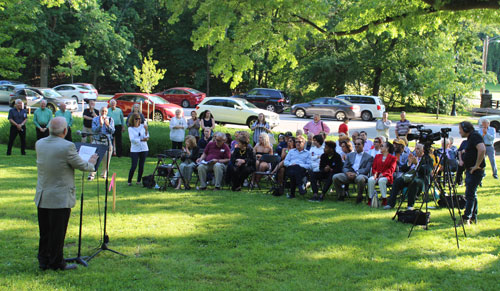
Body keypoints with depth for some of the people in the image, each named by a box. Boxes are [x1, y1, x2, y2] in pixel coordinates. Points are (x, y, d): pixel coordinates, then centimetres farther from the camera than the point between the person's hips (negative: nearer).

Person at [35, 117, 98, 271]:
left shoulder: (39, 144, 1)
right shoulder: (67, 146, -20)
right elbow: (82, 166, -10)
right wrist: (91, 162, 13)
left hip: (42, 198, 7)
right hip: (60, 198, -6)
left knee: (44, 232, 16)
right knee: (57, 233, 5)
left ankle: (43, 261, 25)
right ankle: (56, 263, 14)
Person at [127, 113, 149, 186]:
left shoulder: (142, 126, 5)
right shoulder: (130, 128, -1)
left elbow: (147, 137, -2)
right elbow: (132, 139, -12)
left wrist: (146, 130, -16)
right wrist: (141, 140, -21)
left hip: (144, 149, 3)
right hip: (134, 149, -3)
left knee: (141, 166, 4)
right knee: (134, 166, -8)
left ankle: (139, 181, 16)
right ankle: (129, 181, 6)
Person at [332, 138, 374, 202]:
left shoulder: (369, 157, 8)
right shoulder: (350, 155, 21)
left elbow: (366, 169, -5)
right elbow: (345, 167, 14)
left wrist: (355, 174, -19)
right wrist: (347, 173, -11)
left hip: (360, 175, -4)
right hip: (349, 174, 4)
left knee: (360, 179, -40)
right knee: (335, 177, -21)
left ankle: (359, 196, -15)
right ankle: (341, 195, -2)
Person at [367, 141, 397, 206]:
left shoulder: (393, 158, 10)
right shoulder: (377, 156, 25)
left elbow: (391, 169, -2)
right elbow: (373, 167, 18)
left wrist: (382, 174, -16)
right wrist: (375, 173, -5)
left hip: (386, 176, -4)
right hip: (377, 175, 4)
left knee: (381, 180, -39)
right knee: (370, 180, -32)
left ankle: (384, 200, -32)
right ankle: (370, 198, -30)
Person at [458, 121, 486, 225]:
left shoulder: (475, 136, -15)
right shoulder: (471, 137, 16)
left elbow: (482, 150, -31)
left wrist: (477, 165, -25)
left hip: (475, 171, -11)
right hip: (470, 171, 11)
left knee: (470, 194, -11)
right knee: (472, 194, 14)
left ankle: (466, 218, -12)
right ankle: (473, 217, 21)